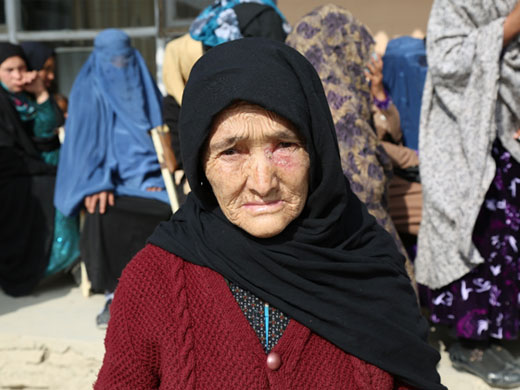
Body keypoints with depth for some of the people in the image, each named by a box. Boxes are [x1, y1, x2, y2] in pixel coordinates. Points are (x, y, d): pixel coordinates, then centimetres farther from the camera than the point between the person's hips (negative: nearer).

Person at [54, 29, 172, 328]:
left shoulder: (143, 87, 15)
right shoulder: (88, 91, 5)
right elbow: (83, 143, -2)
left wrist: (154, 177, 1)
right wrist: (96, 185, -16)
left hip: (142, 176, 3)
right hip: (106, 177, -2)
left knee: (167, 210, -28)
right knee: (104, 214, -34)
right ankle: (115, 292, -19)